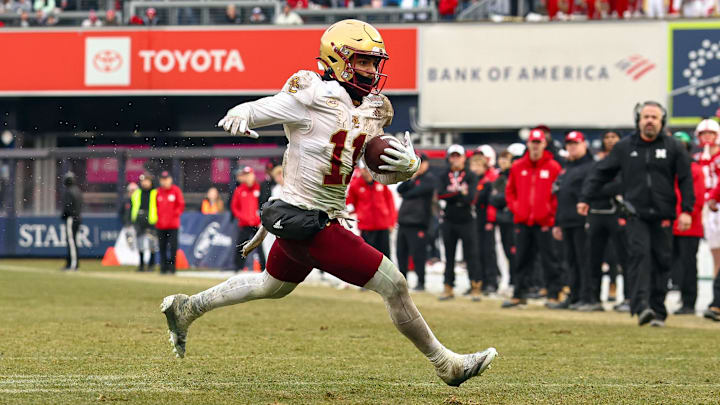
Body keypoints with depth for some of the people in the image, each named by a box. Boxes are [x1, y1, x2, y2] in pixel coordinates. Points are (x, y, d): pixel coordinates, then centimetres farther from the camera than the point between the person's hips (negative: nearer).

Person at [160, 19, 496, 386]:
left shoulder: (370, 110, 7)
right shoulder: (315, 98, -17)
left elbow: (382, 174, 9)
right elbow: (256, 111, -11)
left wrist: (407, 165, -13)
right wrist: (240, 115, -35)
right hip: (309, 224, -10)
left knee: (272, 286, 31)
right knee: (393, 284, -6)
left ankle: (187, 308, 43)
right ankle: (446, 364, 6)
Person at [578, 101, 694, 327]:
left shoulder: (673, 147, 5)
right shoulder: (625, 147, 7)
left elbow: (686, 180, 5)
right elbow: (601, 173, 10)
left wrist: (686, 210, -3)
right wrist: (585, 198, 3)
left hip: (663, 216, 1)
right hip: (636, 214, -1)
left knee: (661, 262, 3)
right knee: (640, 255, -17)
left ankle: (658, 311, 9)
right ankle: (642, 306, -27)